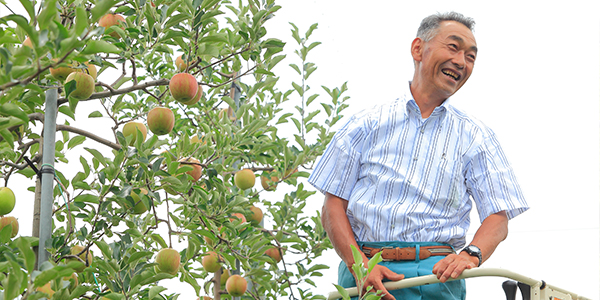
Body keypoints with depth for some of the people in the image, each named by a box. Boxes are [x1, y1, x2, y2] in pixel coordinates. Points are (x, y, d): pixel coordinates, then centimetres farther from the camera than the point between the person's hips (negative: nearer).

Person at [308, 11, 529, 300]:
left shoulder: (475, 137, 13)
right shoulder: (368, 124, 11)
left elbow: (498, 219, 6)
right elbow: (333, 208, 7)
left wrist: (471, 254, -15)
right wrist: (359, 265, -8)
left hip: (436, 276, 0)